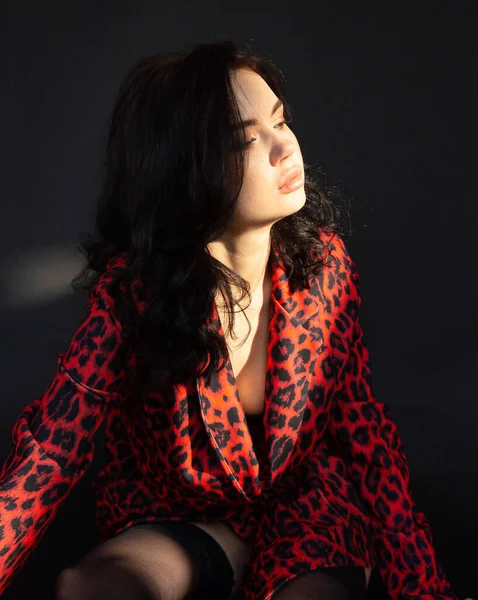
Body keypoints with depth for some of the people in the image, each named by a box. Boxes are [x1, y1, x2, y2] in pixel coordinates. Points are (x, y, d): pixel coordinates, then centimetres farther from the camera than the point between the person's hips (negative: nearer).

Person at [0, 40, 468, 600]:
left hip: (309, 501, 0)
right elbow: (51, 448, -19)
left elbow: (363, 426, -8)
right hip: (178, 518, 1)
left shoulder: (321, 258, -14)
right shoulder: (132, 288, -19)